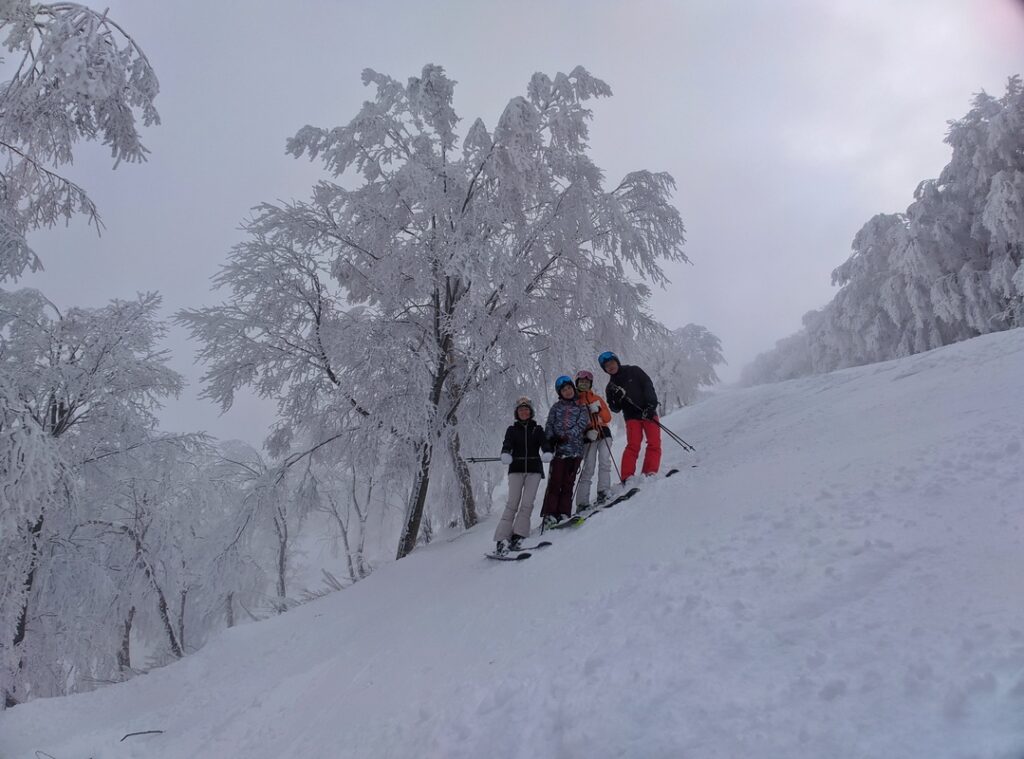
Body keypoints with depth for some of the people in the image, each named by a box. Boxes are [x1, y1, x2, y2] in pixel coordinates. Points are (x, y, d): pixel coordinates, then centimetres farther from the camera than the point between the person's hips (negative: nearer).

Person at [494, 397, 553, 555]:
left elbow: (544, 442, -3)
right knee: (512, 503, -11)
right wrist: (505, 454, -29)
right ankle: (502, 539, -14)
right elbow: (507, 444, -5)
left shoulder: (537, 429, 13)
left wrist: (547, 453, -27)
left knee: (527, 503, -12)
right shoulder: (512, 429, 12)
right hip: (516, 469, -1)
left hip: (534, 469, 1)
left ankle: (516, 538, -11)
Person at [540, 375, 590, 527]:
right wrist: (551, 438, -11)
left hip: (575, 449, 0)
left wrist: (565, 436, -15)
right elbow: (549, 425, 9)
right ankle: (549, 514, -9)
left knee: (568, 483, -2)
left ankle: (563, 513, 0)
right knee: (555, 482, -8)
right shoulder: (556, 407, 15)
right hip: (558, 448, 0)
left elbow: (581, 425, -2)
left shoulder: (581, 408, 12)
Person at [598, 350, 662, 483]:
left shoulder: (634, 371, 5)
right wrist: (616, 398, -13)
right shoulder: (611, 387, 11)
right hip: (632, 417, 0)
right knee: (633, 445, -16)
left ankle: (650, 473, -14)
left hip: (649, 412, 0)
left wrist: (650, 406, -15)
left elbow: (648, 386, -2)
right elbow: (615, 409, 8)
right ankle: (627, 477, -20)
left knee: (654, 443, -13)